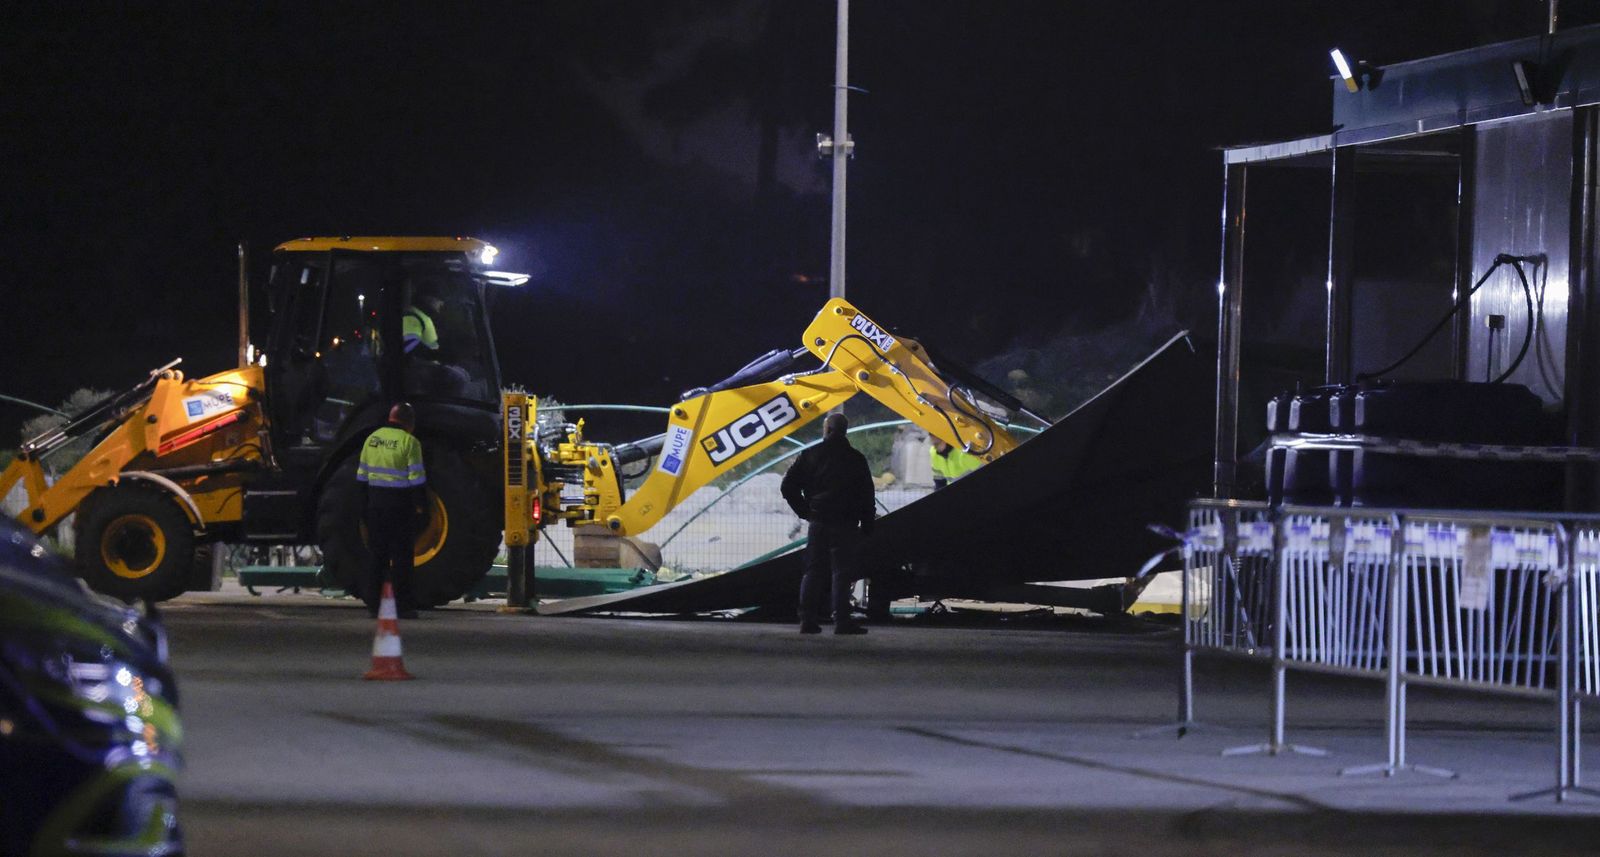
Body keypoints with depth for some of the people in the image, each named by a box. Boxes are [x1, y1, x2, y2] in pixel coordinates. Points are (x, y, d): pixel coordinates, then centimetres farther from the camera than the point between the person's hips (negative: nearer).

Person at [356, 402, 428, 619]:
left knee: (377, 554, 12)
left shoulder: (372, 439, 8)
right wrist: (420, 506, -6)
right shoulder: (408, 442, -10)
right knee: (401, 556, -2)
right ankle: (403, 605, -3)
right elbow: (417, 477, -13)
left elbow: (362, 475, 12)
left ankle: (372, 602, 11)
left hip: (376, 502, 5)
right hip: (400, 503, -5)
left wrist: (366, 501, 20)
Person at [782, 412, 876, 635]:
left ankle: (807, 621, 5)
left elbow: (788, 486, 2)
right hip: (845, 525, -2)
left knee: (813, 573, 8)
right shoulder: (855, 459, -2)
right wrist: (867, 526, 5)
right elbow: (866, 495, -2)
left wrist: (805, 512, 8)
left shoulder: (810, 455, 3)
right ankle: (842, 621, -7)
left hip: (817, 523, 3)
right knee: (842, 573, -2)